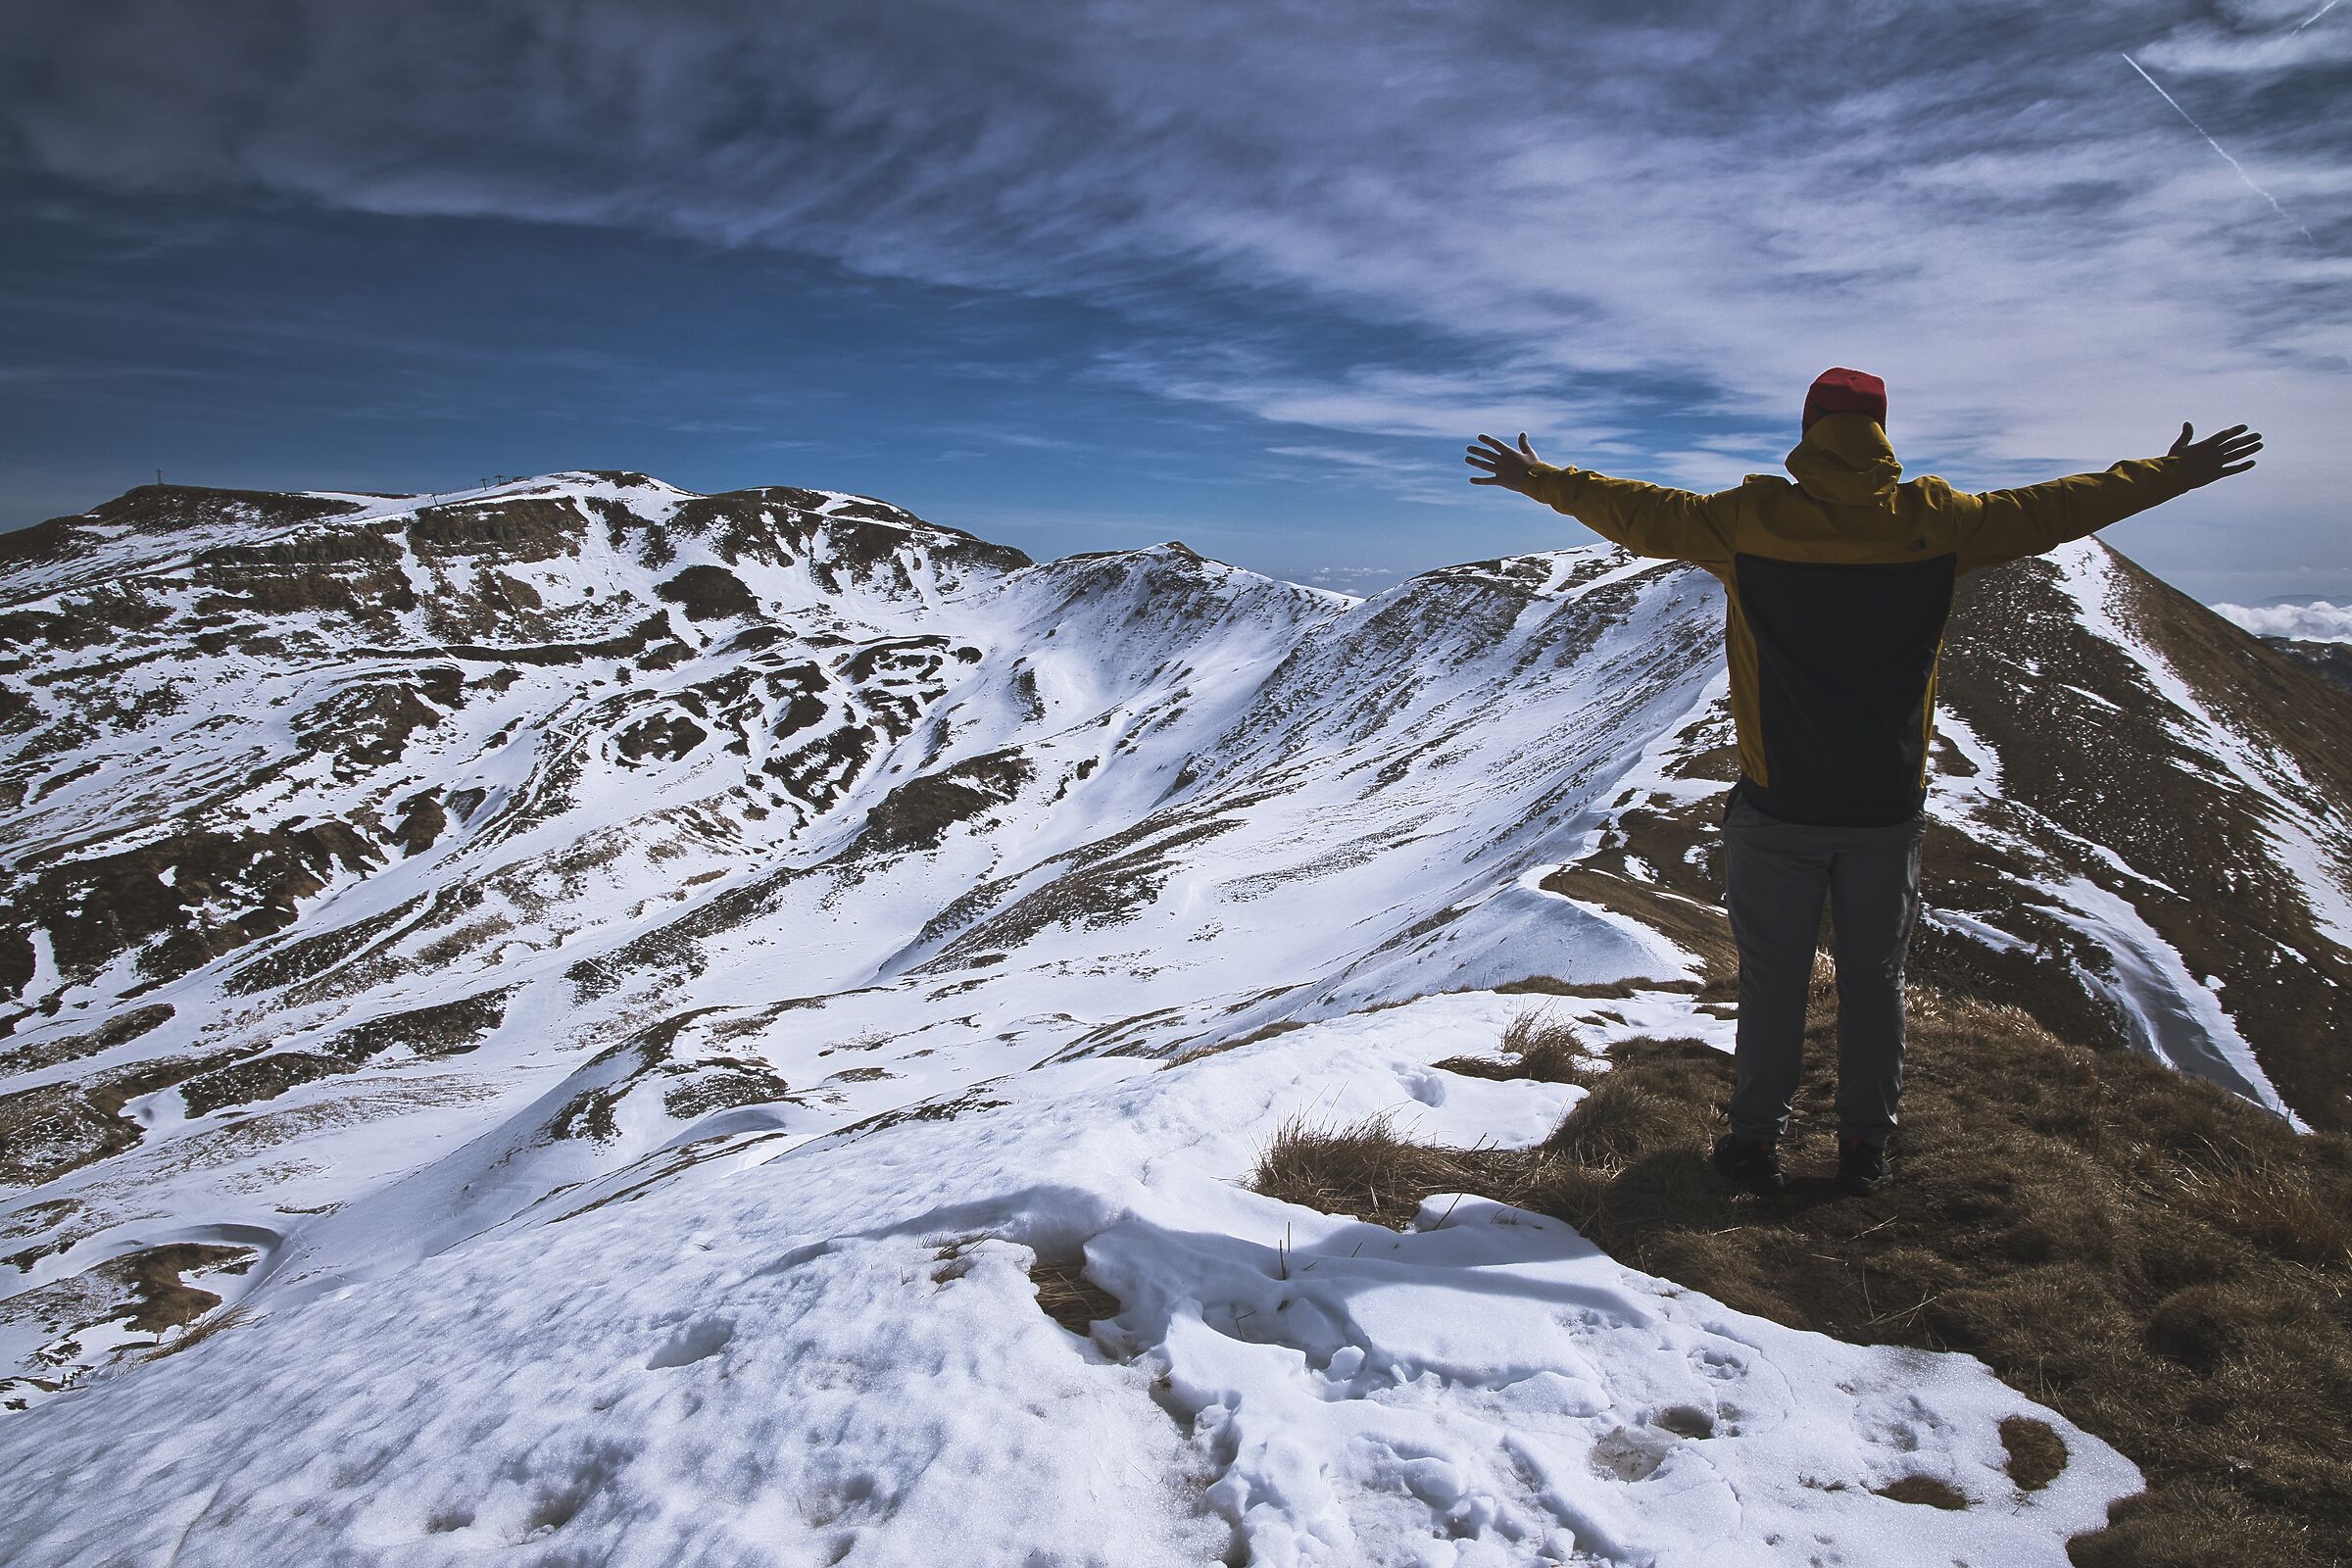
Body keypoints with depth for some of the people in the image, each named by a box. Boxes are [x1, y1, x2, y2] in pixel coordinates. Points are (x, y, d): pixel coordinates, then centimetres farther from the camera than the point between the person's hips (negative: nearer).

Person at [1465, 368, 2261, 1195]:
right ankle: (1865, 1145, 25)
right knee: (1875, 978, 14)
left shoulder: (1749, 520, -9)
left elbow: (1641, 514, 2)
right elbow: (2052, 510, 8)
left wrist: (1541, 479, 16)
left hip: (1778, 809, -1)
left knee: (1772, 978, 10)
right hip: (1888, 810, 2)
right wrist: (2170, 473, 24)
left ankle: (1756, 1141, 20)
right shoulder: (1933, 522, -5)